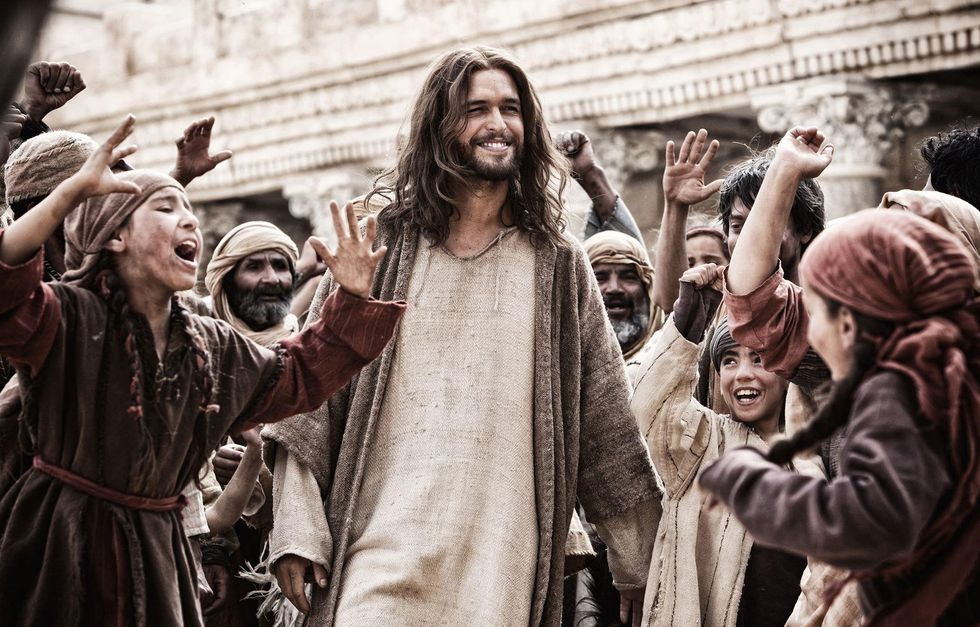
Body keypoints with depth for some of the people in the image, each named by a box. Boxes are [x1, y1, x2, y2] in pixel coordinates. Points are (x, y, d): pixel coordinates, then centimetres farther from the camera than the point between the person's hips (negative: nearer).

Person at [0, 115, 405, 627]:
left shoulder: (216, 348, 9)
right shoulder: (70, 317, -11)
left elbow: (300, 377, 20)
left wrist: (352, 301, 7)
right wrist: (73, 192, -37)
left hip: (156, 550, 5)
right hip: (59, 545, -5)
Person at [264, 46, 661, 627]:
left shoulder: (559, 265, 8)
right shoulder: (378, 245, 5)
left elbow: (606, 421, 9)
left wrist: (639, 565, 10)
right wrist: (298, 530, -3)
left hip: (503, 557, 1)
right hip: (383, 551, -1)